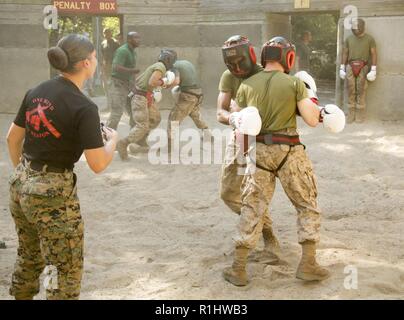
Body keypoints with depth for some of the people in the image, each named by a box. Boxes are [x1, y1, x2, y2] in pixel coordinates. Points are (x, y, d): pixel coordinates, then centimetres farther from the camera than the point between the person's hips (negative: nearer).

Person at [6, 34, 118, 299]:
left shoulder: (36, 92, 3)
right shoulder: (84, 107, -18)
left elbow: (13, 138, 12)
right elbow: (98, 164, -18)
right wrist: (112, 139, 1)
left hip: (20, 186, 8)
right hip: (52, 194, -8)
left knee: (29, 258, 27)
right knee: (66, 271, 7)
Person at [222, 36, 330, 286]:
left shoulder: (247, 85, 3)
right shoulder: (295, 83, -6)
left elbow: (236, 118, 7)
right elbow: (312, 120, -8)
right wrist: (311, 102, 9)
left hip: (260, 151, 3)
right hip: (289, 151, -3)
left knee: (252, 209, 10)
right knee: (308, 205, 13)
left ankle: (239, 269, 10)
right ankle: (308, 264, 11)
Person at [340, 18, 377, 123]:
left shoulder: (369, 39, 2)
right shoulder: (349, 39, 11)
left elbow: (374, 54, -1)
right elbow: (345, 53, 13)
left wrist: (373, 70, -8)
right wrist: (342, 68, 8)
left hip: (363, 67, -3)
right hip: (350, 67, 3)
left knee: (361, 91, -6)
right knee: (351, 91, 0)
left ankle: (360, 115, -2)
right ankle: (351, 114, 3)